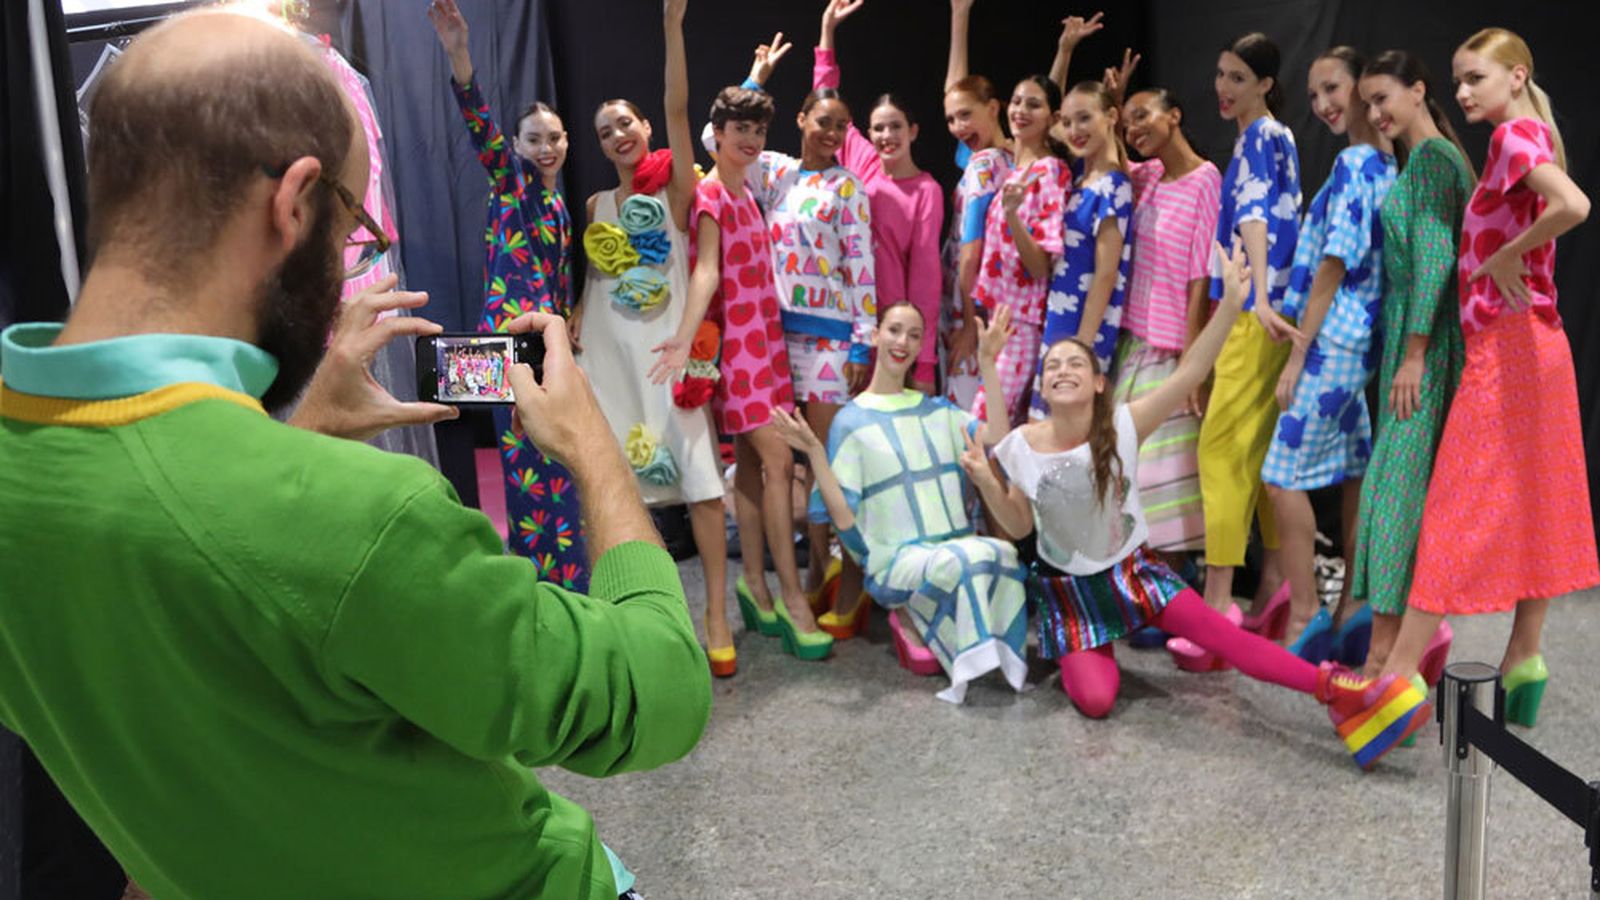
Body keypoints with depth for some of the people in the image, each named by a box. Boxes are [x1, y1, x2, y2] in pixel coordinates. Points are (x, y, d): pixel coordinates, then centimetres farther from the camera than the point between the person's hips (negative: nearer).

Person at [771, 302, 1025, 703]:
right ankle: (912, 619, -8)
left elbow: (997, 441, -2)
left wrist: (988, 363, -1)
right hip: (897, 560, -5)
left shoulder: (937, 410, 17)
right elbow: (843, 518, -5)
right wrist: (814, 453, -17)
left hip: (958, 545, 5)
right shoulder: (852, 421, 3)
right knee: (966, 561, -36)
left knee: (1003, 552, -30)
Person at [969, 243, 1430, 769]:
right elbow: (1018, 527, -4)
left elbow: (1189, 374, -26)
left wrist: (1230, 306, -37)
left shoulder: (1123, 427, -16)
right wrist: (986, 484, -23)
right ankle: (1075, 653, 18)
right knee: (1095, 701, -16)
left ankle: (1333, 689, -14)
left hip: (1132, 566, 0)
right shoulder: (1021, 447, -14)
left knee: (1218, 632, -18)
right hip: (1068, 584, 0)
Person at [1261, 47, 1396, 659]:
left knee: (1284, 476, -6)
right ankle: (1354, 610, 21)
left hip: (1332, 340, -10)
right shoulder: (1385, 164, 14)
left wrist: (1297, 355, -15)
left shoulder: (1353, 163, -14)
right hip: (1357, 341, 10)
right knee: (1352, 475, 12)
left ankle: (1304, 617, -1)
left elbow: (1333, 266, -18)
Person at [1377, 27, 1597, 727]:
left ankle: (1399, 672, -7)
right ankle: (1523, 662, 21)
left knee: (1459, 505, -9)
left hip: (1505, 342, -10)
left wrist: (1505, 253, -18)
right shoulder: (1527, 139, 16)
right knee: (1530, 505, 12)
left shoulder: (1516, 135, -12)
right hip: (1535, 342, 10)